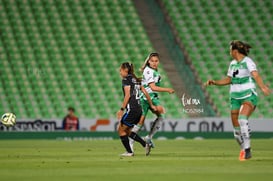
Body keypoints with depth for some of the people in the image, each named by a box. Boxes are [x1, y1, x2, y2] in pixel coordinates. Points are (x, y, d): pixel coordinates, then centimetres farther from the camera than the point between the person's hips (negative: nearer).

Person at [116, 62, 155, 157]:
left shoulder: (126, 79, -6)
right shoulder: (136, 80, 18)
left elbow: (128, 95, -15)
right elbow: (145, 93, 18)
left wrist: (122, 109, -15)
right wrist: (151, 105, 25)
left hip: (131, 109, -9)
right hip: (139, 109, 9)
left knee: (121, 129, 4)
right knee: (127, 131, 18)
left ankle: (129, 152, 4)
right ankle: (145, 145, 9)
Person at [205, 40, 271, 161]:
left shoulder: (248, 62, -10)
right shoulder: (233, 63, 12)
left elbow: (256, 76, -26)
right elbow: (228, 80, 25)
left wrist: (263, 87, -44)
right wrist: (214, 82, 14)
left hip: (249, 97, -7)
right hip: (235, 98, 7)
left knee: (242, 119, -32)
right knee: (237, 129, 2)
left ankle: (247, 149, -29)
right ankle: (244, 151, 21)